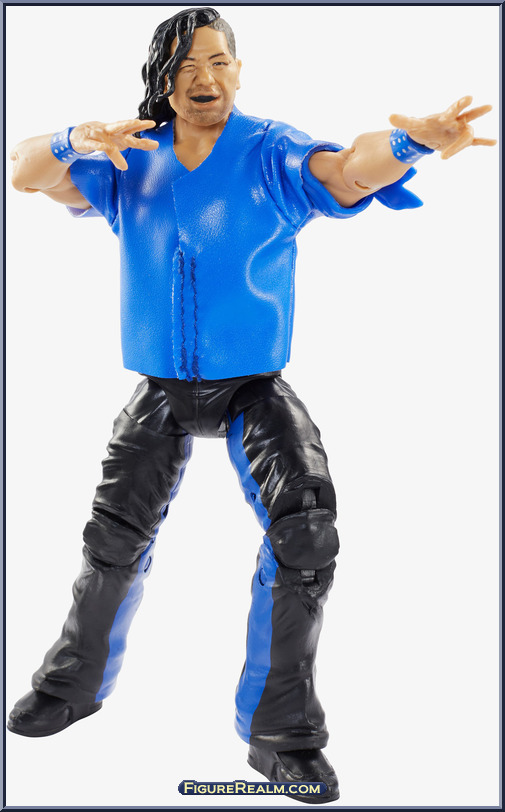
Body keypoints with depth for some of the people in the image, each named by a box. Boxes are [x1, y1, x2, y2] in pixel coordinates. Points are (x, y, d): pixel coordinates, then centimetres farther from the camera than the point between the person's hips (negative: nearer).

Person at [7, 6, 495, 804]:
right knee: (114, 543, 13)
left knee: (306, 536, -18)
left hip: (255, 387, -2)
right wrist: (80, 139, -31)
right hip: (162, 390, 3)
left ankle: (280, 733, -1)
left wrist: (412, 140, -54)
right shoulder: (130, 162, 0)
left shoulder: (272, 153, -11)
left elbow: (348, 171, -30)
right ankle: (75, 684, 39)